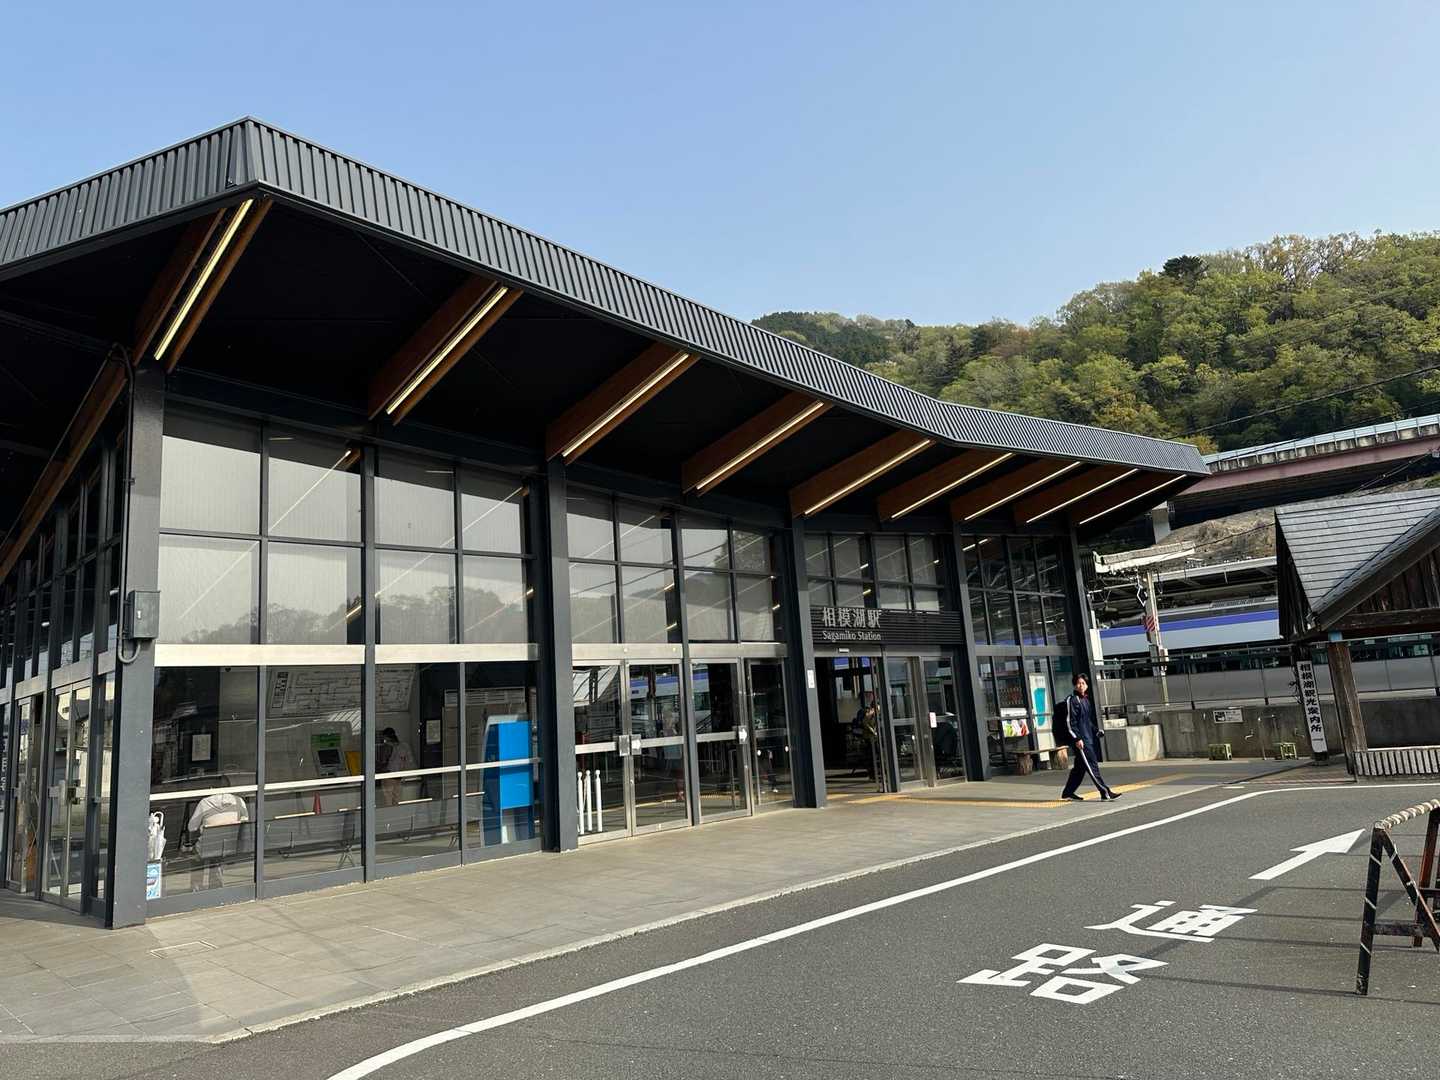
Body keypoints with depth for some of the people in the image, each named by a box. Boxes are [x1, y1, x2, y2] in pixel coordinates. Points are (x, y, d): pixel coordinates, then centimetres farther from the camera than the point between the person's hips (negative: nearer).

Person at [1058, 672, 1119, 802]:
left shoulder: (1087, 700, 17)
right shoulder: (1072, 700, -9)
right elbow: (1069, 722, -14)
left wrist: (1096, 731, 12)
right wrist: (1077, 738, -18)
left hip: (1089, 738, 9)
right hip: (1080, 740, -9)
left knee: (1080, 767, 12)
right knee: (1092, 765, -9)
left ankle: (1068, 792, 21)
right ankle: (1105, 793, -9)